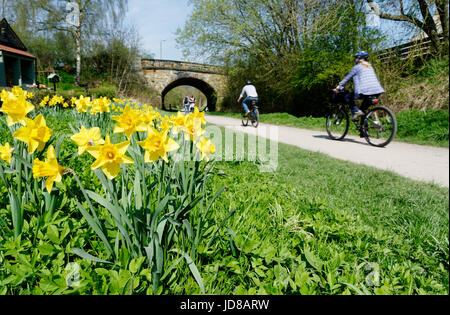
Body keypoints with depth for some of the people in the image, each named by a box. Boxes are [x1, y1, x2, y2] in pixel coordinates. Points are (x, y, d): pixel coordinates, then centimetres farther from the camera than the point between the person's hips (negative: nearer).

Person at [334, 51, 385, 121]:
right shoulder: (370, 67, 27)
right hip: (376, 92, 7)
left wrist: (338, 87, 17)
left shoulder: (356, 67, 8)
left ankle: (356, 111, -10)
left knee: (347, 96, 9)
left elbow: (347, 78, 10)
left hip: (364, 91, -7)